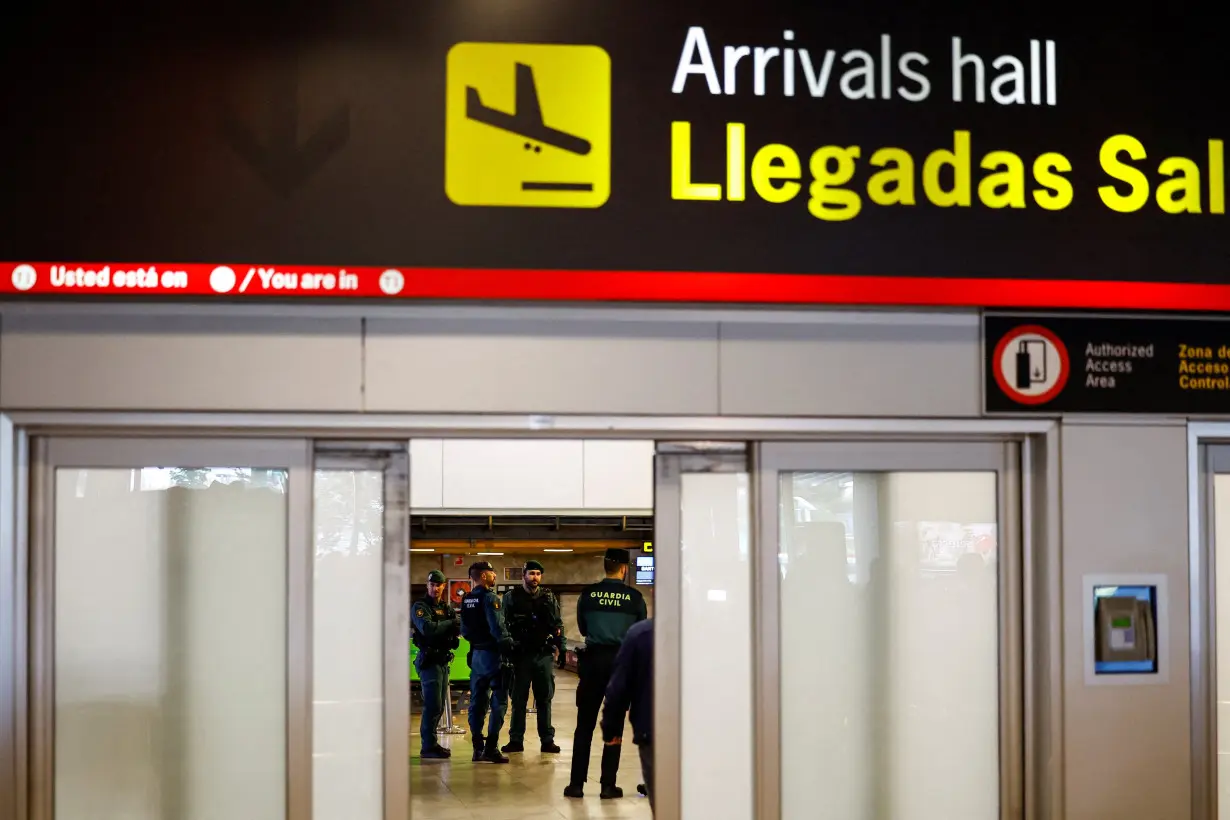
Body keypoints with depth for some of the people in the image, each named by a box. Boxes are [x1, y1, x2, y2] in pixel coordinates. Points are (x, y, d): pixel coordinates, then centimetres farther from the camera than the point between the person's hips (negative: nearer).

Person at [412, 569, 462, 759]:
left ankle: (429, 742, 20)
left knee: (438, 706, 12)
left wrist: (457, 626, -18)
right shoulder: (420, 607, -6)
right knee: (433, 705, -11)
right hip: (429, 660, -8)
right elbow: (427, 628, -23)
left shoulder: (447, 607, 16)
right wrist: (451, 623, -15)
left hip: (443, 660, 8)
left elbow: (458, 628, 6)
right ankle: (429, 746, -7)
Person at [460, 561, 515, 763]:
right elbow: (498, 628, -20)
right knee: (498, 702, -3)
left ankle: (477, 747, 14)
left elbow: (464, 630, 14)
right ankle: (491, 747, -7)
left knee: (477, 701, 11)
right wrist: (509, 644, -7)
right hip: (493, 654, -8)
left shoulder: (466, 600, 10)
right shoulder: (490, 598, -15)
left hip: (476, 654, 8)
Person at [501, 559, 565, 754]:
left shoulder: (549, 597, 8)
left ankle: (547, 740, 9)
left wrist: (557, 646, 3)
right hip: (520, 655, -1)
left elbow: (558, 624, 12)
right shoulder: (511, 597, 3)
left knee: (545, 698, 5)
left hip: (544, 655, 1)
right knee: (518, 698, 4)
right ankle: (516, 740, 9)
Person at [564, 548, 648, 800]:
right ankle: (608, 784, 4)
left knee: (585, 724, 6)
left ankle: (576, 783, 5)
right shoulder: (634, 597, -3)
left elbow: (582, 628, 11)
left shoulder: (588, 594, -1)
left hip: (593, 660, 1)